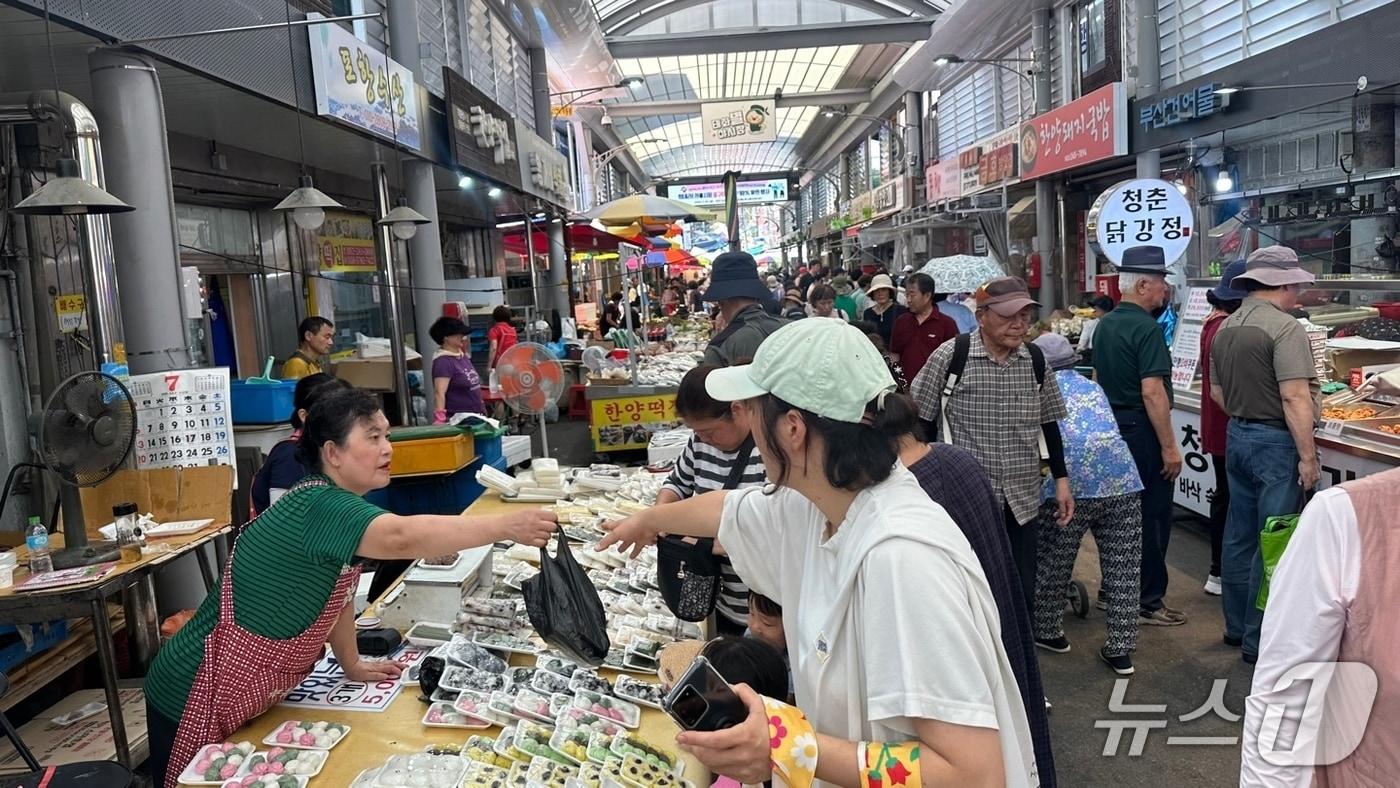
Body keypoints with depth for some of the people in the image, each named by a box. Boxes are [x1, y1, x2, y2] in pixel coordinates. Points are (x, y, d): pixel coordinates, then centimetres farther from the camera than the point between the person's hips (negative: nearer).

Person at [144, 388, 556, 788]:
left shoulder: (334, 508, 3)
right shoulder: (318, 507, -27)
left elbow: (338, 591, 14)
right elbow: (401, 538, -44)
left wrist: (352, 665, 18)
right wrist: (506, 527, -47)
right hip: (196, 701, -8)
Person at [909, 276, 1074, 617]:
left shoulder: (1035, 359, 3)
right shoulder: (949, 356, -11)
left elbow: (1048, 424, 13)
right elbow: (922, 423, -4)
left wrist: (1061, 480, 12)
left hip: (1022, 500, 4)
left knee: (1023, 593, 13)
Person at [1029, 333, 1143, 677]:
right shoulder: (1094, 387, 24)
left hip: (1070, 482, -4)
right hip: (1121, 480, 4)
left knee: (1054, 565, 14)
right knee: (1123, 568, 9)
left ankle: (1048, 631, 28)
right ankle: (1120, 650, 13)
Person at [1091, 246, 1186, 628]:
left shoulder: (1104, 324, 9)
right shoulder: (1147, 329, -17)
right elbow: (1152, 392, -23)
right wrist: (1170, 447, -20)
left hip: (1111, 426, 9)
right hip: (1143, 430, -9)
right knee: (1152, 516, 1)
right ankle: (1148, 602, 9)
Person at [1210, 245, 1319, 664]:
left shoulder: (1226, 327, 9)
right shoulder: (1284, 328, -17)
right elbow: (1295, 398, -21)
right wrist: (1308, 457, -17)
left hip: (1236, 437, 8)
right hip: (1276, 443, -8)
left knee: (1239, 535, 16)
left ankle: (1236, 626, 27)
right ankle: (1259, 641, 7)